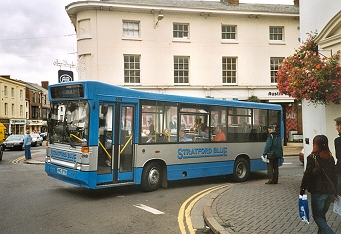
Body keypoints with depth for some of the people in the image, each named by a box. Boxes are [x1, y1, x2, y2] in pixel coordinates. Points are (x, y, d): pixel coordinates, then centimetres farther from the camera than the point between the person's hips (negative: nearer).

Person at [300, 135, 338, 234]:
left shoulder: (312, 157, -11)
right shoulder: (330, 158, 6)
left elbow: (307, 174, -12)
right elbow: (334, 175, 13)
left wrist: (302, 189, -1)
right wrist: (334, 191, 21)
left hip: (318, 191, -6)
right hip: (330, 191, 6)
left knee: (317, 216, 4)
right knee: (322, 215, 20)